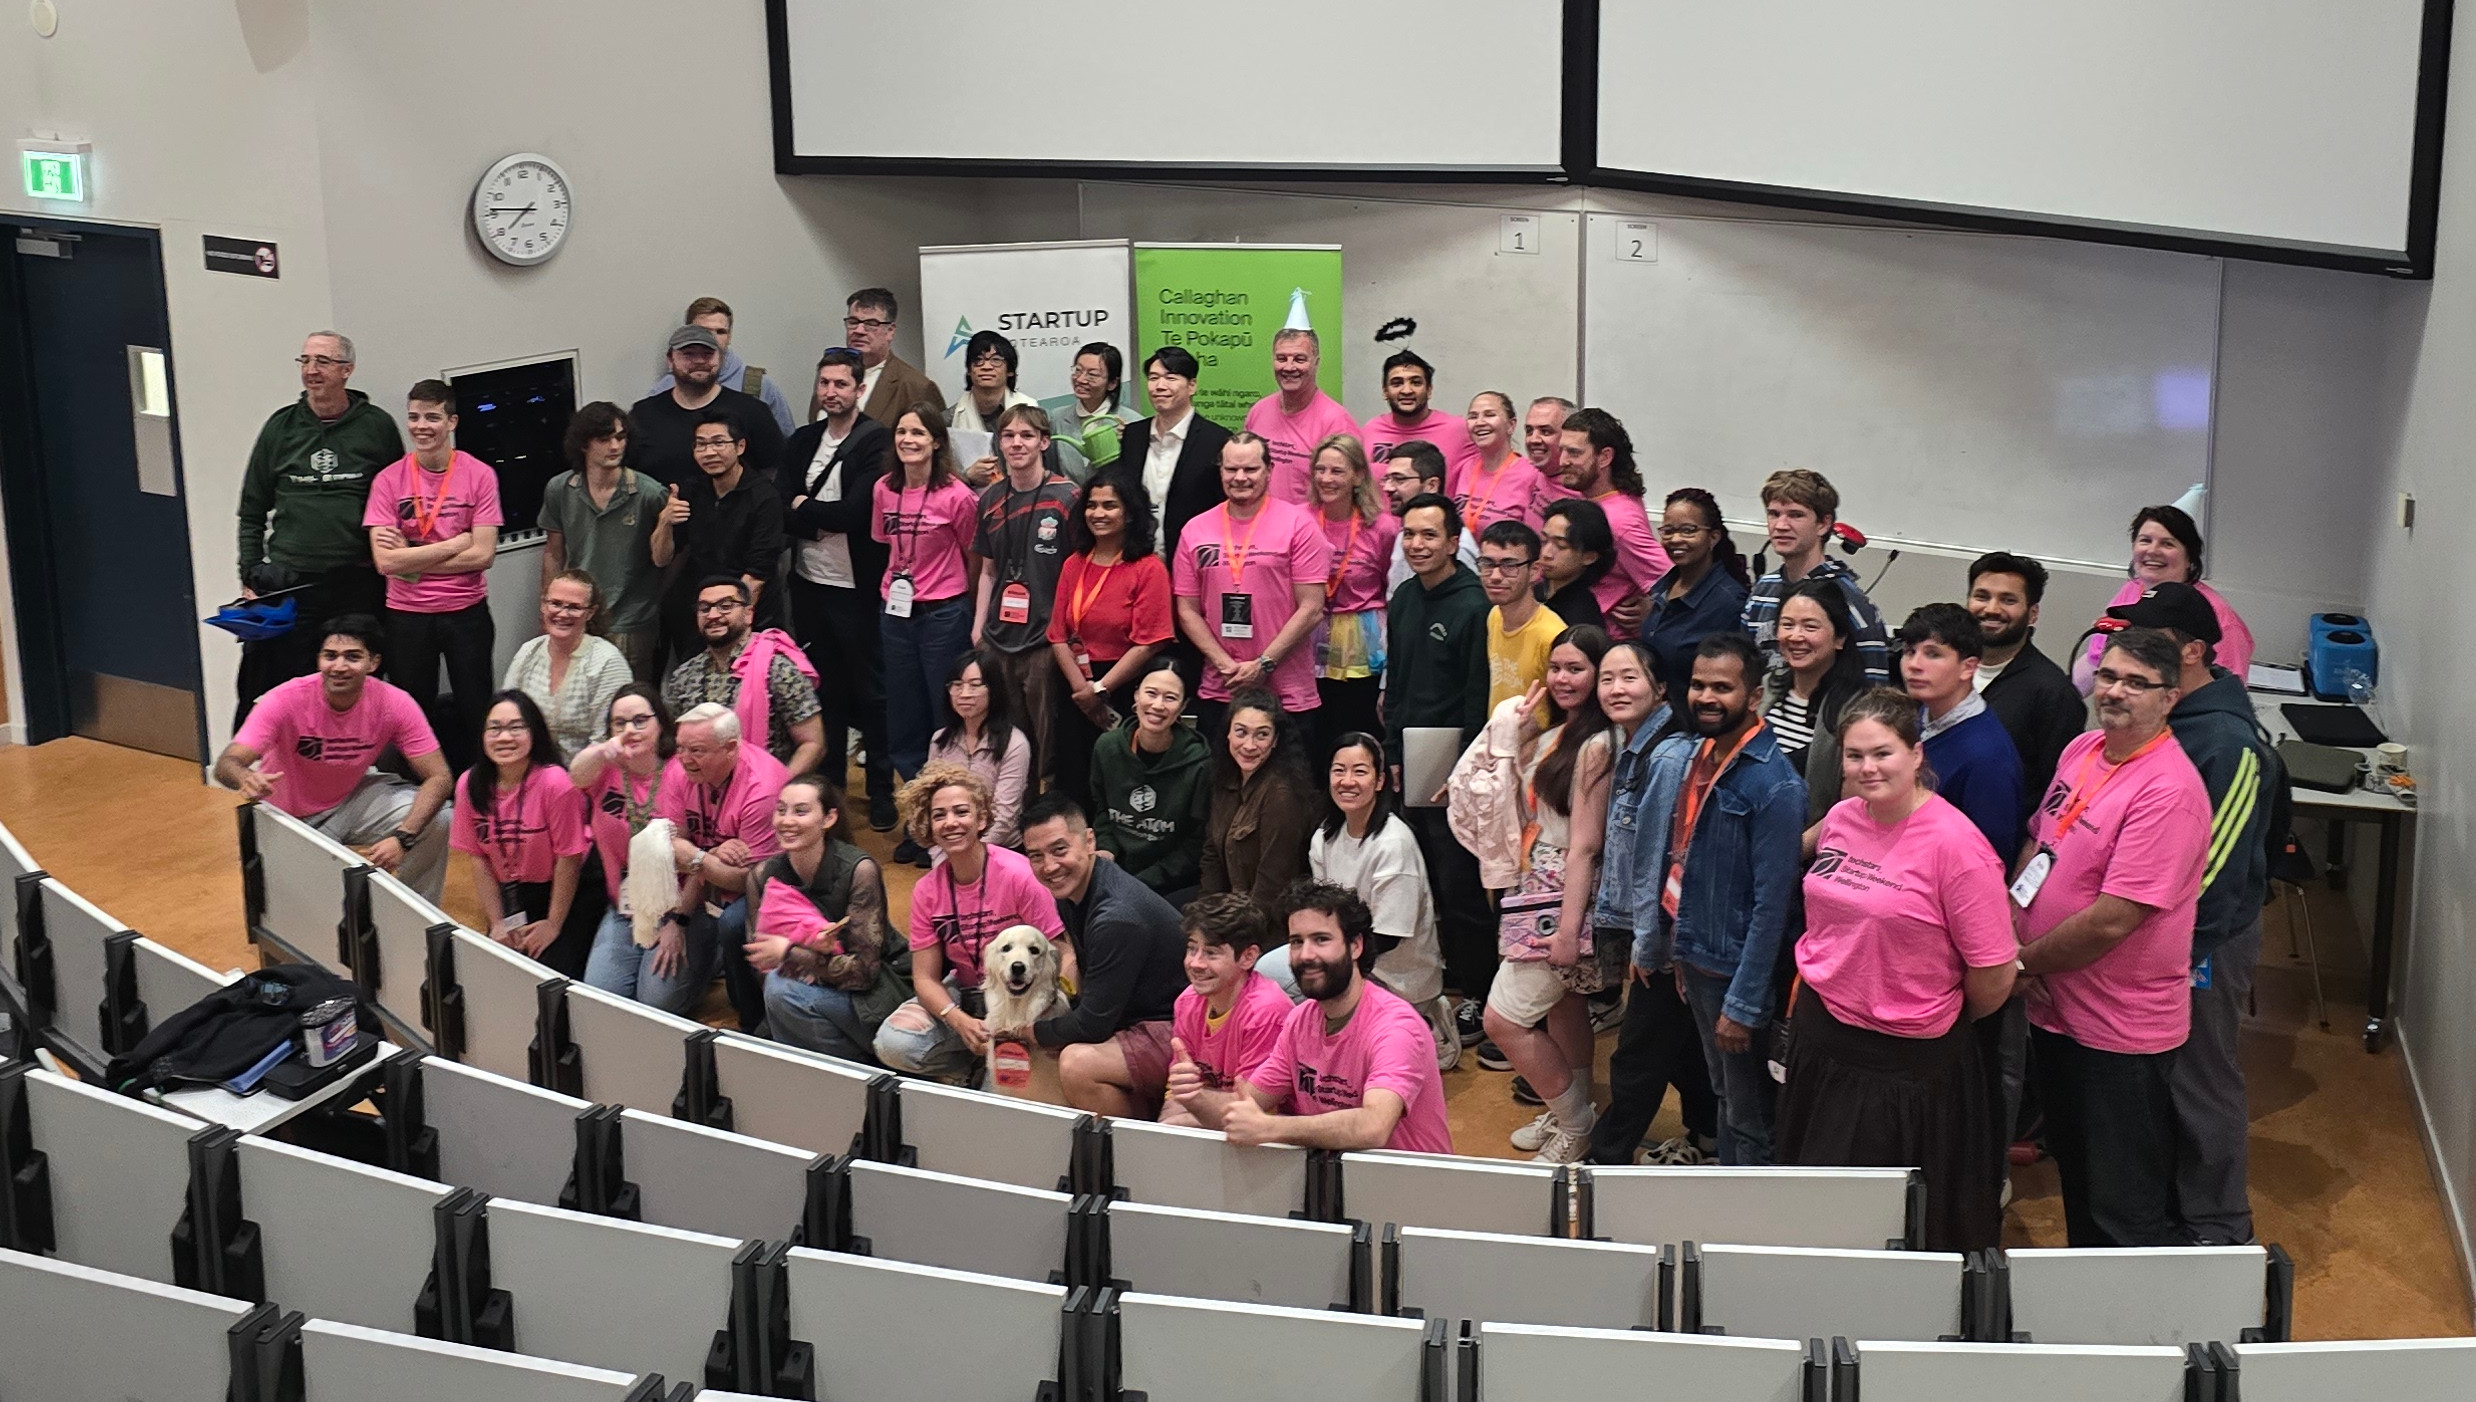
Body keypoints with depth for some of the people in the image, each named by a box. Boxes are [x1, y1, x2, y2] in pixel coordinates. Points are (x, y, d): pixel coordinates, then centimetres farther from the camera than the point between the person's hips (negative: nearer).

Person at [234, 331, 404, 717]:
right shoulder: (281, 427, 8)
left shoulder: (377, 427, 4)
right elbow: (252, 512, 13)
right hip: (286, 587, 1)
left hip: (359, 589, -1)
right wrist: (250, 581, 6)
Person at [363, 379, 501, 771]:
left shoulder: (479, 475, -6)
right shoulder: (388, 480, -4)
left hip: (466, 611, -1)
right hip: (406, 616, 1)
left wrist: (412, 559, -12)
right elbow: (385, 561, -13)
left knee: (477, 716, 6)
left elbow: (482, 554, -12)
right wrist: (455, 543, -14)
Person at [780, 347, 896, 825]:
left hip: (857, 588, -6)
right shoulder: (802, 442, 9)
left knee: (870, 691, 4)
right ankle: (827, 782, 27)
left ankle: (882, 791, 13)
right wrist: (827, 519, -16)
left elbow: (855, 512, -19)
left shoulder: (877, 443, -9)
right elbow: (781, 512, -2)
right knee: (822, 688, 15)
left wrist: (804, 508, -6)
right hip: (808, 584, 6)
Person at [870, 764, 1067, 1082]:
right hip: (963, 998, 5)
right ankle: (981, 1066, 1)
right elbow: (925, 977, -2)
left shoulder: (1019, 875, -18)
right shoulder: (927, 891, -3)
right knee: (893, 1043, -21)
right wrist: (961, 1022, -23)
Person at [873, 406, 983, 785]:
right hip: (895, 612, 6)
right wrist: (893, 589, 13)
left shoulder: (957, 495, -13)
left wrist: (952, 595, 7)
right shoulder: (884, 490, 2)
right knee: (902, 716, 13)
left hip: (943, 615, -6)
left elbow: (975, 558, -2)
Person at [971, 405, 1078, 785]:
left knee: (1047, 743, -2)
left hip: (1045, 641, -5)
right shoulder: (992, 499, 11)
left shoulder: (1066, 497, -6)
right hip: (998, 641, 5)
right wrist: (978, 629, 11)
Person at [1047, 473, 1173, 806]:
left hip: (1125, 692, -5)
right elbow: (1058, 635, 6)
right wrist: (1082, 688, -9)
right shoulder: (1074, 565, 11)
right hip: (1075, 691, 5)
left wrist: (1100, 688, -11)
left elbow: (1148, 643, -12)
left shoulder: (1149, 568, -6)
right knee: (1072, 783, 7)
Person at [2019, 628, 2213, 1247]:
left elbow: (2112, 920, -26)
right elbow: (2036, 844, 12)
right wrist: (2010, 934, -5)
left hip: (2120, 1033, -9)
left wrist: (2023, 962, -13)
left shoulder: (2168, 790, -23)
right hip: (2055, 1009, 9)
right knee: (2074, 1176, 25)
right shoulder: (2082, 751, 4)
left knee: (2126, 1213, 2)